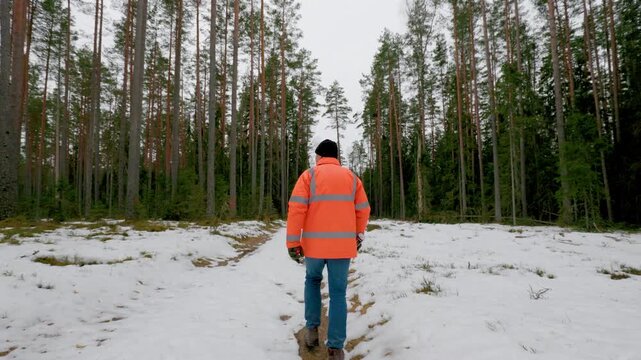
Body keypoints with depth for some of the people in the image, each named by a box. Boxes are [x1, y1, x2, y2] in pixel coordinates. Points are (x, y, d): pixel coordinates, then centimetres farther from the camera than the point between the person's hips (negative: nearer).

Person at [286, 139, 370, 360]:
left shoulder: (309, 175, -1)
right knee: (338, 294, 8)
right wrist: (358, 236, 25)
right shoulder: (351, 177, 8)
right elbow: (363, 210, 10)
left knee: (312, 280, 25)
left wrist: (293, 243, -6)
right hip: (342, 244, 1)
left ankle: (312, 329, 22)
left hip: (315, 244, -1)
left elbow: (296, 209, -10)